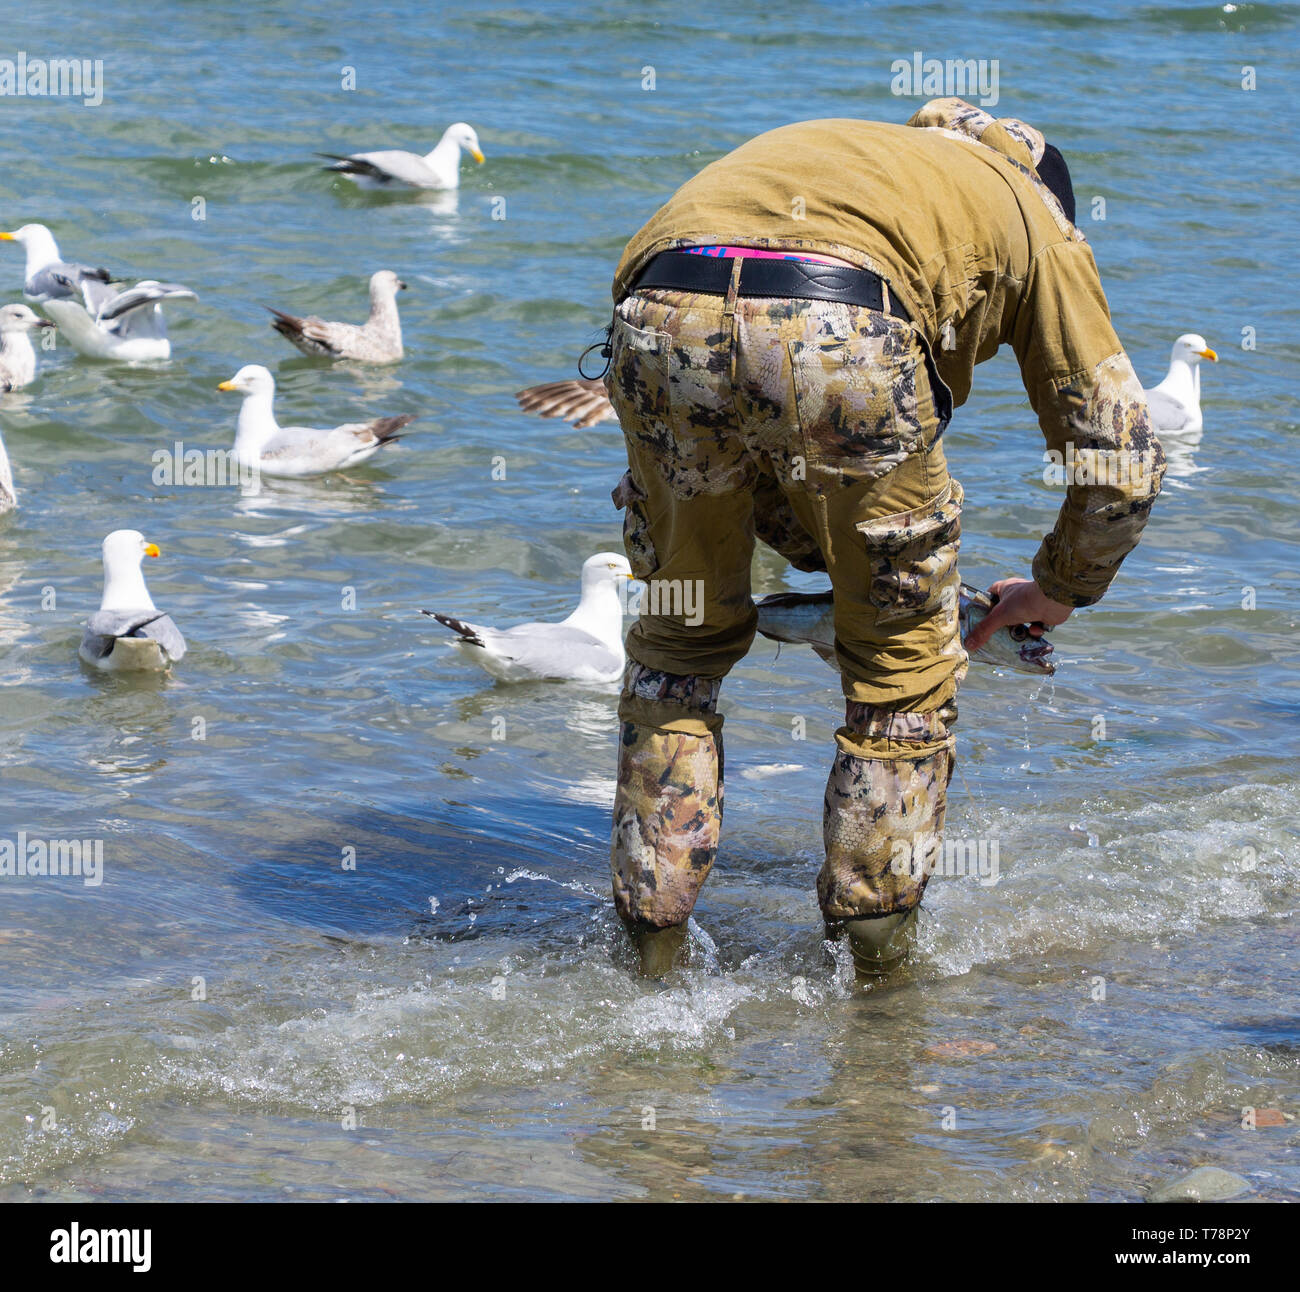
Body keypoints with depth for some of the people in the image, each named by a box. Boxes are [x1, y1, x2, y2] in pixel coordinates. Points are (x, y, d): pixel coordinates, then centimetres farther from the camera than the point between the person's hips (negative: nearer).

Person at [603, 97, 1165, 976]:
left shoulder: (815, 151, 44)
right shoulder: (1036, 221, 32)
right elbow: (1121, 456, 28)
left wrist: (824, 558, 43)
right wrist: (1060, 590, 45)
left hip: (660, 313, 4)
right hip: (843, 337, -4)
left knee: (681, 641, 26)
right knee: (903, 669, 19)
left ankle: (651, 946, 28)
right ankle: (874, 964, 26)